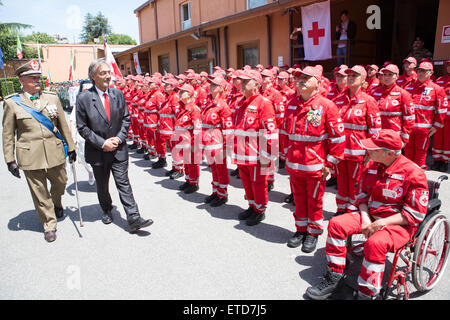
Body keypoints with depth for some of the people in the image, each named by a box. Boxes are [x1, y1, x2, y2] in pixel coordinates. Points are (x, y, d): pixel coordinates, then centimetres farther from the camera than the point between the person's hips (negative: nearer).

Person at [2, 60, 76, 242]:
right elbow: (8, 135, 2)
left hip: (55, 153, 2)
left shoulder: (52, 98, 5)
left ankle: (56, 203, 50)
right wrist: (10, 160, -1)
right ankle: (49, 225, 23)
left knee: (60, 183, 17)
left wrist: (71, 148, 10)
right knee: (39, 193, 6)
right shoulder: (12, 103, -1)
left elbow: (63, 125, 9)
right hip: (30, 157, -2)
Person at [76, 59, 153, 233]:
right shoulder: (84, 98, -8)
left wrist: (119, 137, -8)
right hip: (97, 151, -1)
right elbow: (82, 127, -7)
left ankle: (133, 219, -3)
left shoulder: (118, 94, 1)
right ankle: (106, 210, 41)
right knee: (102, 185, 17)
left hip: (118, 149, 1)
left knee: (123, 183, -2)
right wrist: (102, 143, -15)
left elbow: (126, 118, 6)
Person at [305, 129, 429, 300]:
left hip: (399, 223, -6)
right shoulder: (372, 166, 3)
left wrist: (382, 223, -22)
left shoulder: (413, 173, -16)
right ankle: (333, 278, -1)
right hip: (371, 216, 7)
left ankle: (366, 294, -17)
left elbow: (415, 214, -15)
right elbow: (362, 196, 11)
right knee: (336, 224, -12)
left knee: (375, 243, -35)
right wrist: (365, 218, -7)